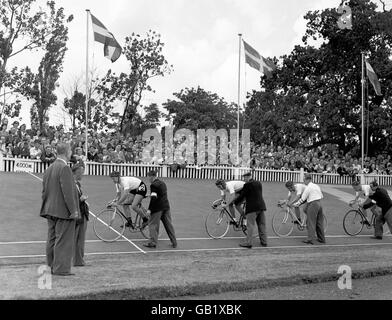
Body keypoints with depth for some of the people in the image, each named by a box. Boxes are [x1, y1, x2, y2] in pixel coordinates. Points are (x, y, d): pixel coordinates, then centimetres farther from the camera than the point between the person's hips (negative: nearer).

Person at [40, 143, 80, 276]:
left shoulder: (49, 168, 12)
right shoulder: (64, 168, -17)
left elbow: (44, 191, 16)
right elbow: (67, 191, -21)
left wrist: (47, 208, 20)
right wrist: (73, 210, -17)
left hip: (51, 211, 9)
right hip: (63, 211, -9)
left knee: (52, 240, 14)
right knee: (63, 240, -4)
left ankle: (52, 266, 22)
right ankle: (61, 269, -1)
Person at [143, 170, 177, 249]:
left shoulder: (153, 185, -12)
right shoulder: (163, 183, 15)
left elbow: (153, 198, -20)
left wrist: (149, 209, -19)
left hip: (158, 207, -8)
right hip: (166, 206, 8)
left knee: (153, 224, 0)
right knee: (168, 224, 12)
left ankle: (153, 242, -4)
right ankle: (174, 243, 14)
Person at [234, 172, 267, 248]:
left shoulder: (247, 185, -11)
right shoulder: (259, 183, 13)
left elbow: (242, 196, -8)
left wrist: (235, 202, 8)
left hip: (252, 208, -8)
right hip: (261, 206, 8)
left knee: (250, 225, -4)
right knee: (262, 225, 13)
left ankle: (249, 243, -6)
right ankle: (263, 241, 18)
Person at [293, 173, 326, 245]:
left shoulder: (308, 188, -10)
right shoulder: (316, 186, 14)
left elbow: (303, 199, -10)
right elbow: (322, 196, 19)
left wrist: (296, 204, -2)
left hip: (312, 205, -8)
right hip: (319, 204, 8)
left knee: (311, 222, -5)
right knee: (319, 222, 14)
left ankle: (311, 239, -7)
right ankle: (321, 238, 19)